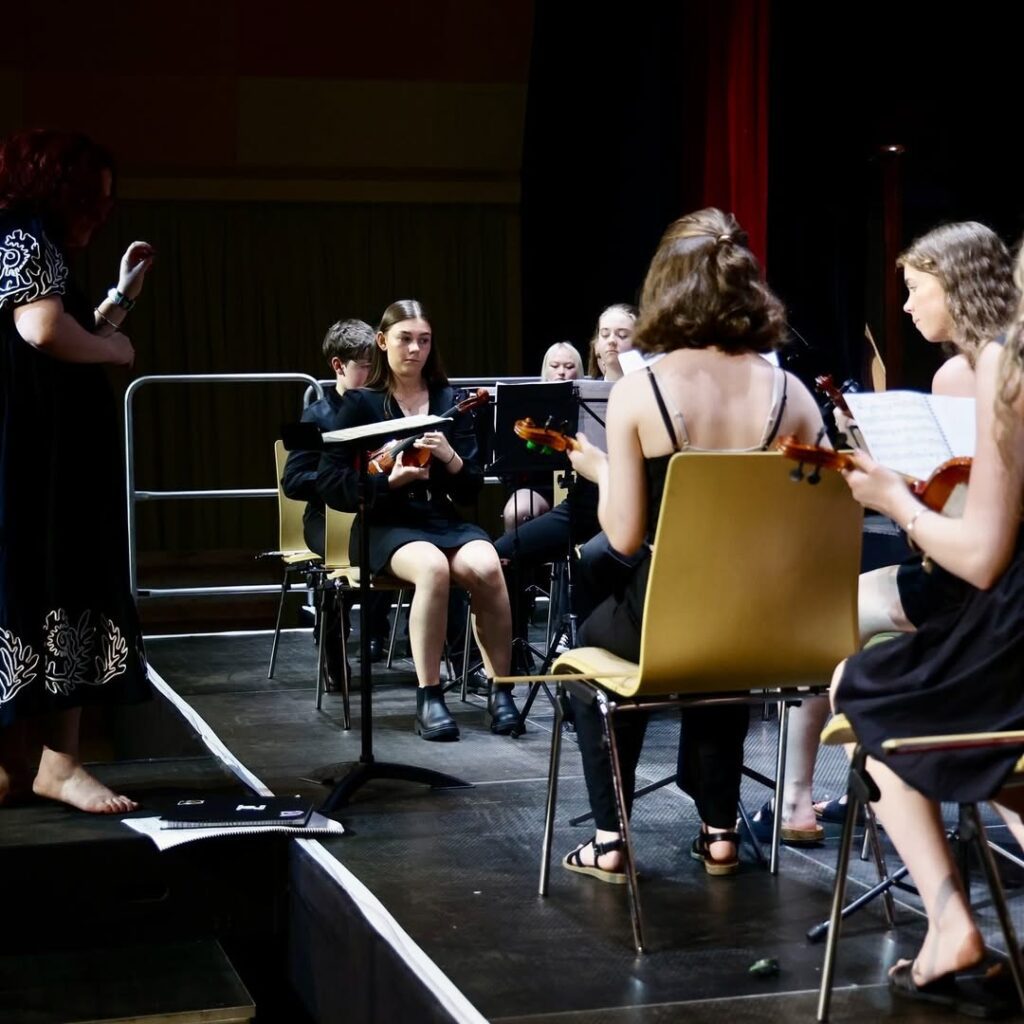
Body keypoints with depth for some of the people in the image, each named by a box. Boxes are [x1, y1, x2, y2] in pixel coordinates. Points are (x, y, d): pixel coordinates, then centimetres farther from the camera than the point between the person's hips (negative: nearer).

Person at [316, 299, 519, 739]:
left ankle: (501, 690, -21)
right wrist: (388, 479, -19)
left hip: (444, 520, 3)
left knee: (486, 567, -32)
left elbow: (471, 491, 8)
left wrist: (450, 458, -13)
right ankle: (429, 698, -30)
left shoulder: (449, 401, 11)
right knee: (433, 567, -37)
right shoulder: (361, 403, 2)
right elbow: (329, 484, -4)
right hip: (386, 525, -3)